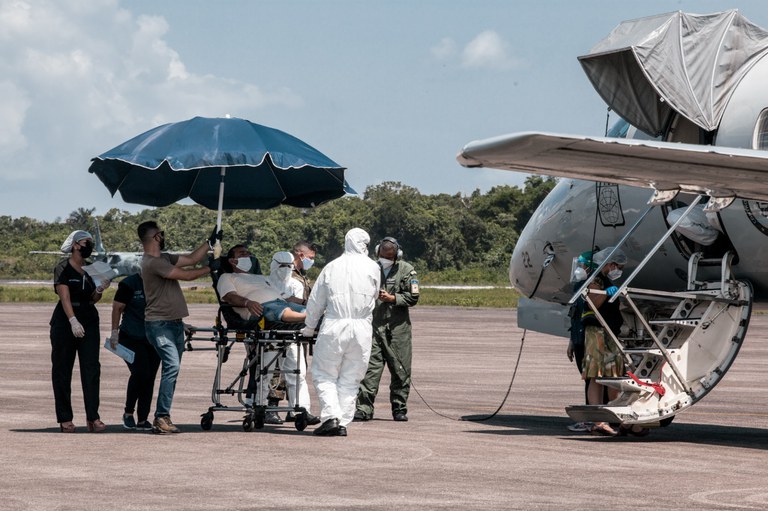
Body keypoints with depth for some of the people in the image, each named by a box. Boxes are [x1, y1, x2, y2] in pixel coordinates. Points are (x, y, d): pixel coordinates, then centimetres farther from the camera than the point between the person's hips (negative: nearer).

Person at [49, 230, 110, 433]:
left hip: (89, 321, 5)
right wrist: (73, 321, -29)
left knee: (91, 368, -6)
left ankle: (93, 416, -9)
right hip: (65, 322, -5)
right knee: (62, 370, 0)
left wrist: (100, 289, -4)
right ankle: (65, 418, 5)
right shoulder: (63, 268, -5)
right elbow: (65, 296, -16)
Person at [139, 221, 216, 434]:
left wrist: (210, 242, 16)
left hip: (174, 322, 10)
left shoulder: (165, 258, 15)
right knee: (172, 366, -20)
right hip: (159, 324, -10)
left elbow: (191, 259, 19)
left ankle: (163, 417, 11)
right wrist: (210, 268, -2)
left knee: (172, 369, 8)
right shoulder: (152, 262, -16)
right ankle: (161, 417, -21)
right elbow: (186, 275, -14)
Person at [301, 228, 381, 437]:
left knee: (324, 374, 7)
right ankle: (343, 422, 6)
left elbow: (315, 301, 11)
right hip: (362, 327, 1)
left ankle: (331, 415, -11)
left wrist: (309, 327, 24)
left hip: (334, 326, -1)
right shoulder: (372, 267, 4)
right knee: (350, 378, 10)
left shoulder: (332, 267, 6)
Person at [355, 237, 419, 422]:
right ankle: (364, 408, -8)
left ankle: (399, 408, 14)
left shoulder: (406, 270, 2)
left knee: (400, 369, 4)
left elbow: (413, 297, -1)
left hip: (398, 327, -1)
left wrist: (392, 298, -12)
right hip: (374, 325, 1)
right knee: (370, 367, -7)